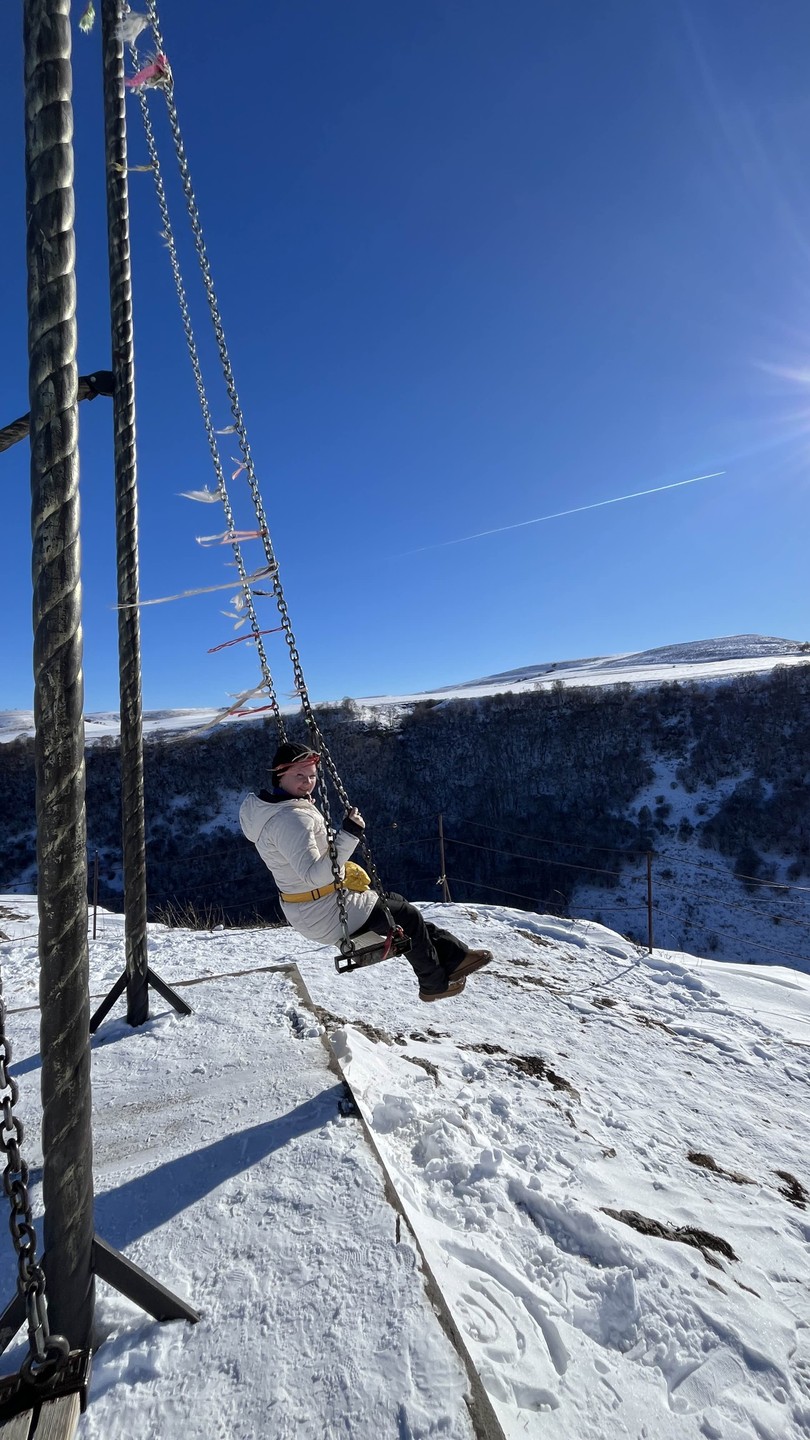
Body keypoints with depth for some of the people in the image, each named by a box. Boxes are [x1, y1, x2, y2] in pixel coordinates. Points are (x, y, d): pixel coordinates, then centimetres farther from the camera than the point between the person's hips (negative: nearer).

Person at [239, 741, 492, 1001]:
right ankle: (436, 983, 26)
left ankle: (455, 955, 25)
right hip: (325, 916, -10)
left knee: (395, 902, 19)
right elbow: (315, 875, -36)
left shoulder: (270, 808, 4)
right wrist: (349, 834, -38)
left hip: (306, 910, 10)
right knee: (406, 916, 5)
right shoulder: (291, 819, -29)